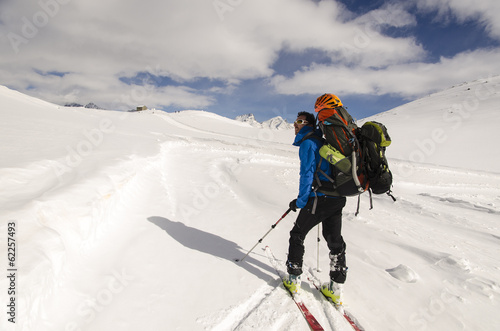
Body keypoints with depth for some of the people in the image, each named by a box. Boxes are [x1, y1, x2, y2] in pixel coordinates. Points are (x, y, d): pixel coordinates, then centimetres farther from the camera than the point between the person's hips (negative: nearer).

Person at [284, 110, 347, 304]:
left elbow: (307, 174, -17)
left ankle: (293, 280, 18)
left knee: (297, 235, 8)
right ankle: (336, 288, 23)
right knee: (335, 240, 13)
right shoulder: (322, 142, 19)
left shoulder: (308, 143, -9)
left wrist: (300, 201, -9)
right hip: (338, 198, 9)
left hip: (320, 199, -9)